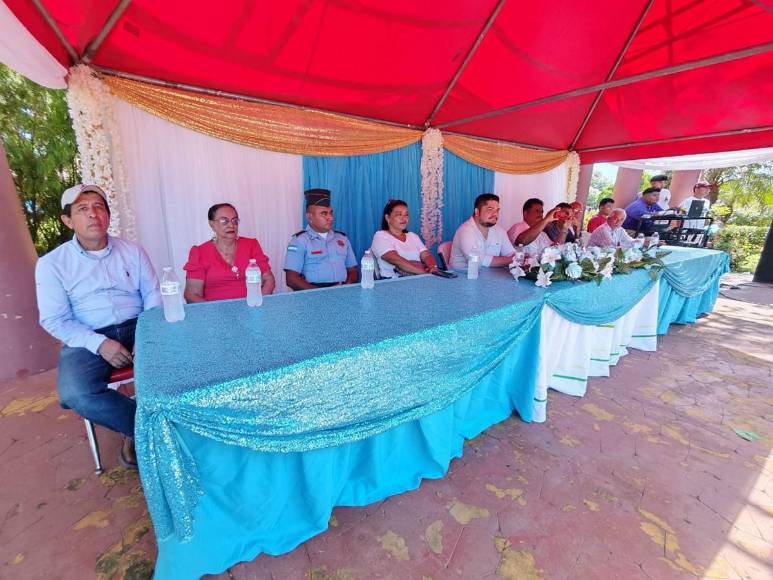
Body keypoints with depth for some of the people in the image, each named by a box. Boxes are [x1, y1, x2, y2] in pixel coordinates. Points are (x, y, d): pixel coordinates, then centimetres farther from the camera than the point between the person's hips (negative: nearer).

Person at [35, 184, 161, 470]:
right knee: (75, 394, -30)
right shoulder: (51, 264, 2)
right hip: (88, 340, -1)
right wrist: (99, 343, -19)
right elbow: (55, 320, -2)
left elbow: (153, 295, 4)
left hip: (137, 328, 1)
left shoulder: (132, 250, 7)